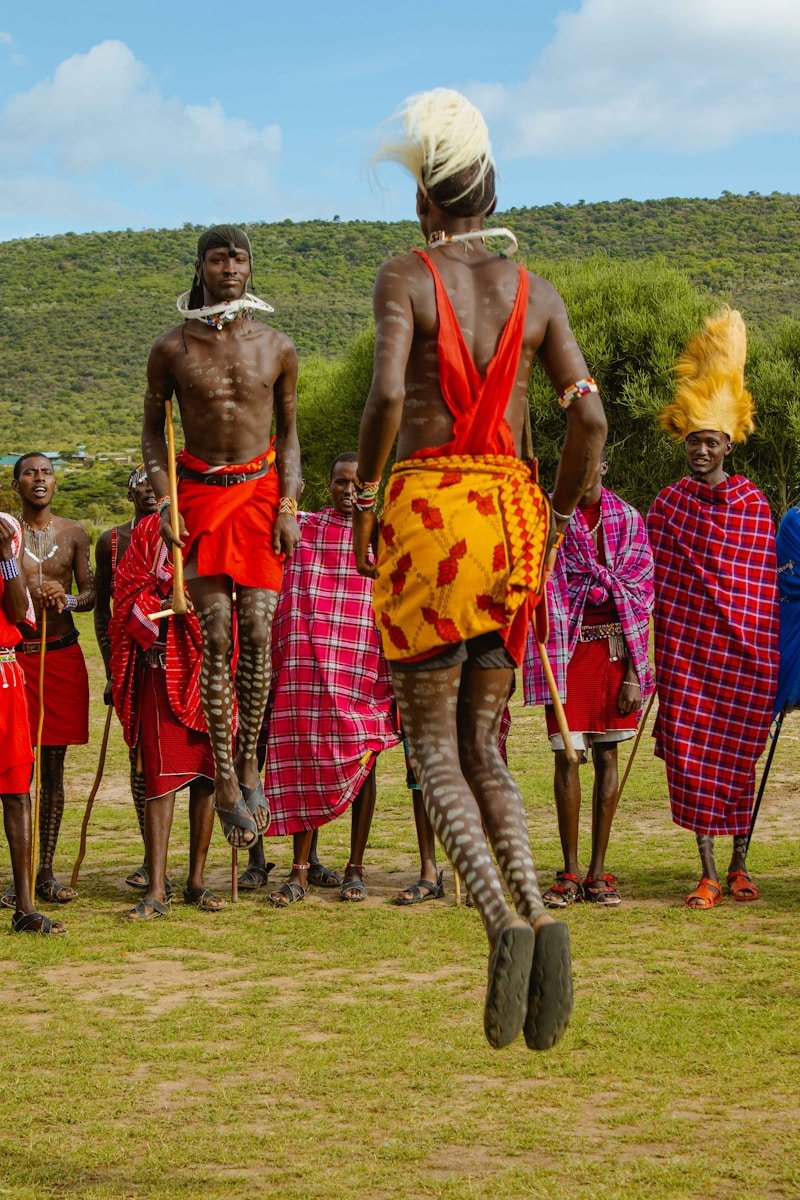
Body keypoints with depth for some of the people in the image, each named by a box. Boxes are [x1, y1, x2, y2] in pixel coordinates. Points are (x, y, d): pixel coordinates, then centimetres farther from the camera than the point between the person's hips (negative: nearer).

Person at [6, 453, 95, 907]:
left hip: (62, 654, 3)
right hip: (15, 654, -2)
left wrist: (66, 599, -13)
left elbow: (91, 594, 8)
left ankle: (46, 871, 9)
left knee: (54, 767, 4)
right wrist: (33, 596, -21)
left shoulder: (73, 533, 9)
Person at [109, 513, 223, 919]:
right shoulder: (151, 531, 3)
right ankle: (157, 890, -6)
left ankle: (197, 880, 15)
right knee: (161, 775, -6)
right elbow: (130, 601, -2)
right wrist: (167, 604, -19)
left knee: (207, 775, 6)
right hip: (164, 667, -3)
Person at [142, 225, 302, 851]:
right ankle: (226, 778, 0)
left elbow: (288, 431, 10)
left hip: (261, 492, 1)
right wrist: (163, 503, -3)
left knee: (257, 629, -9)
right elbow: (153, 429, 9)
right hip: (201, 494, -1)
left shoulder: (277, 348, 2)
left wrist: (288, 505, -1)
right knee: (217, 636, -5)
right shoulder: (172, 349, -1)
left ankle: (249, 760, 6)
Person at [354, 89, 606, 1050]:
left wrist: (362, 495, -1)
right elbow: (590, 417, 2)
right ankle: (539, 911, -7)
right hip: (512, 514, 4)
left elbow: (387, 393, -16)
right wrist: (554, 521, 15)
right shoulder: (536, 295, 10)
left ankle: (501, 922, -20)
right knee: (482, 742, 14)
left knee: (432, 746, 1)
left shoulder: (404, 278, 0)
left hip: (428, 509, -4)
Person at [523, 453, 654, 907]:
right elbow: (547, 591, -2)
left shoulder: (628, 519, 6)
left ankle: (599, 870, 10)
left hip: (614, 647, 1)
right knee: (566, 755, -3)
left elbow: (641, 595, 3)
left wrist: (634, 669, -2)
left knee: (607, 754, 4)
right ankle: (570, 870, 5)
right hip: (567, 648, -1)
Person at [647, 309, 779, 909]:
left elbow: (767, 583, 8)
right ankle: (708, 873, 2)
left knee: (738, 751, 5)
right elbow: (652, 580, 5)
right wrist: (654, 649, 1)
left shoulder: (754, 505, 5)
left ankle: (740, 864, 20)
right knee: (690, 750, -3)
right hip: (686, 645, 0)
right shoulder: (668, 504, 5)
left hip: (743, 647, 0)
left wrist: (763, 646, 4)